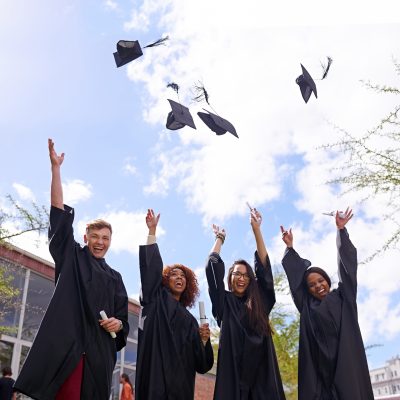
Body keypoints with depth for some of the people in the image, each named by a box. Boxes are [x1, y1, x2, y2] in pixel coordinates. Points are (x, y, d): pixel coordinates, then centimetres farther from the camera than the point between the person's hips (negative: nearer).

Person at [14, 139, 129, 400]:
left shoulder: (115, 278, 22)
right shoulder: (72, 257, 14)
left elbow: (122, 316, 22)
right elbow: (60, 214, 5)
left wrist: (118, 324, -3)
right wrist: (56, 167, 0)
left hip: (100, 351, 4)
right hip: (67, 344, -4)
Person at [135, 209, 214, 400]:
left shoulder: (190, 319, 21)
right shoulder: (157, 300, 14)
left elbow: (201, 363, 15)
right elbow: (152, 268, 1)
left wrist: (204, 340, -5)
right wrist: (152, 231, -4)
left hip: (181, 381, 4)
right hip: (156, 375, -4)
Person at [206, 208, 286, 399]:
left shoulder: (259, 302, 17)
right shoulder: (224, 302, 12)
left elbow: (264, 267, 12)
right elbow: (213, 268, 5)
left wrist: (256, 229, 9)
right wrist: (220, 238, 18)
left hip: (261, 369, 2)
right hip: (233, 368, -2)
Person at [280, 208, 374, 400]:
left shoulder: (343, 298, 15)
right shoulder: (307, 307, 17)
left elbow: (347, 264, 12)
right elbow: (295, 277, 18)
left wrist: (341, 229, 10)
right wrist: (290, 247, 17)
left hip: (346, 361, -1)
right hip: (319, 367, 1)